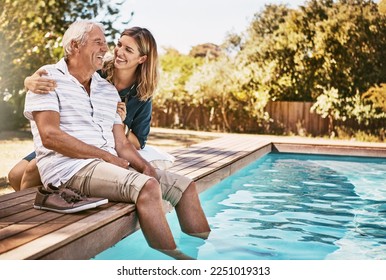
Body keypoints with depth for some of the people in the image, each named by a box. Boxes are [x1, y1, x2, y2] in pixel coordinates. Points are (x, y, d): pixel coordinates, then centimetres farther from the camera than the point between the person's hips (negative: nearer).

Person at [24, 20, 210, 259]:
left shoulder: (108, 90, 18)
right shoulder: (49, 79, -1)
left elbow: (122, 143, 14)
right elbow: (50, 136, -14)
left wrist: (145, 166, -6)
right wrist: (106, 156, -14)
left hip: (110, 165, 8)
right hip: (70, 168, -8)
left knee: (185, 185, 0)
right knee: (148, 186, -31)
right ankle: (173, 258, -21)